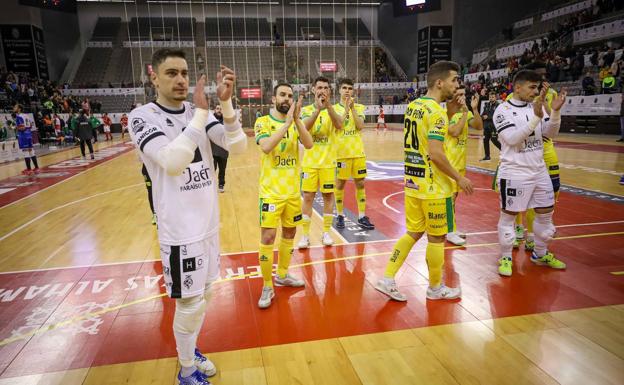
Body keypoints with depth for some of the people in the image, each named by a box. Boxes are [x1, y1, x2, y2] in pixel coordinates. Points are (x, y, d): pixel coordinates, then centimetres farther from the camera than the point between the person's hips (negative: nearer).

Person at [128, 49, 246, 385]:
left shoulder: (197, 113, 4)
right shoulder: (142, 116, -11)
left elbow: (238, 146, -8)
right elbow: (172, 163, -28)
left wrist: (226, 103, -21)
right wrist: (201, 112, -27)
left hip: (209, 222, 6)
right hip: (180, 229, -5)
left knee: (200, 296, 18)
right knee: (190, 303, 4)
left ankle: (190, 350, 41)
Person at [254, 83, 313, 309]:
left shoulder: (296, 123, 6)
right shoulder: (263, 122, -6)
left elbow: (309, 144, -12)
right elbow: (266, 147, -26)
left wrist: (297, 120, -23)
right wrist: (287, 123, -27)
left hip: (293, 191, 5)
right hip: (271, 192, -5)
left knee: (289, 233, 15)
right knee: (267, 237, -6)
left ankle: (282, 275, 34)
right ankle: (267, 287, 8)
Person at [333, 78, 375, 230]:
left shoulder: (359, 107, 7)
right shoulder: (335, 108, 0)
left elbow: (360, 126, -9)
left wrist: (353, 108, -12)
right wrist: (346, 108, -18)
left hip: (358, 152, 3)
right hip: (341, 152, -2)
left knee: (360, 183, 5)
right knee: (340, 183, 5)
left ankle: (362, 217, 12)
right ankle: (340, 215, 19)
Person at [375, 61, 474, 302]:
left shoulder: (413, 105, 10)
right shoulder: (436, 111, -17)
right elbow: (435, 153, -23)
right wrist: (459, 178, -13)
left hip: (413, 182, 8)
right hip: (433, 187, -8)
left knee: (413, 233, 16)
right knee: (436, 238, 7)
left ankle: (388, 279, 16)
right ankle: (435, 288, 23)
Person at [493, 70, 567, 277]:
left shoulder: (537, 106, 6)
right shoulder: (503, 110, -12)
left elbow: (550, 134, 6)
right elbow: (512, 139, -23)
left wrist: (555, 111, -10)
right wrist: (536, 117, -28)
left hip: (539, 171, 7)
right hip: (514, 173, -7)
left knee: (545, 213, 15)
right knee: (508, 215, 3)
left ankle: (540, 254, 33)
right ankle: (505, 258, 18)